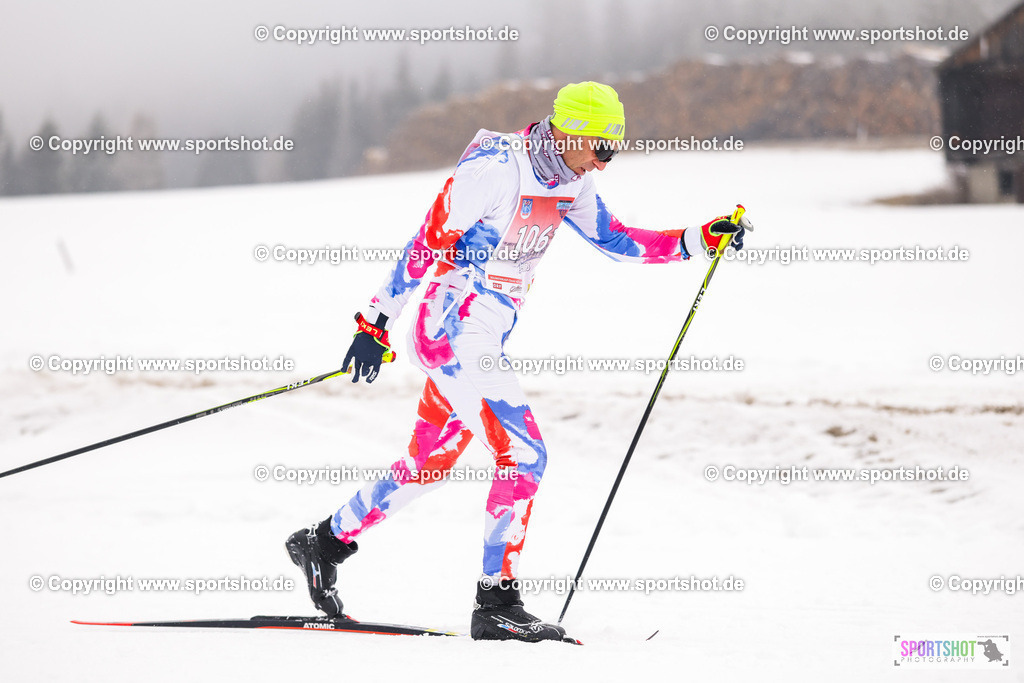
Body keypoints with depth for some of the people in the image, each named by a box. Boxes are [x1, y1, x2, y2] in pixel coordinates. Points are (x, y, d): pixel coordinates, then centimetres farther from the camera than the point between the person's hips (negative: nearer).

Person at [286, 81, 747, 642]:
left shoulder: (570, 182, 6)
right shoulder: (494, 168, -20)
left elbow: (615, 240, 17)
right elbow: (428, 243, -19)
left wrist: (698, 239, 7)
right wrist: (377, 323, -19)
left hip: (485, 340, 9)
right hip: (453, 334, -9)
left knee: (428, 465, 18)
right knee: (524, 456, -13)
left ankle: (326, 541, 34)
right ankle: (496, 604, -7)